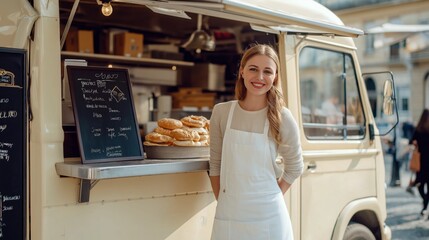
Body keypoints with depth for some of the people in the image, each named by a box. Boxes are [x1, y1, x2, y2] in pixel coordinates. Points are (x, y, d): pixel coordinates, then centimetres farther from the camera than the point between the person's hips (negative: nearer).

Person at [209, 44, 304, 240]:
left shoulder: (282, 119, -6)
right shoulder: (221, 112, -2)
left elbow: (294, 168, 5)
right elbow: (215, 165, 5)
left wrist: (269, 199, 1)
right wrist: (221, 201, 3)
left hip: (268, 216, -1)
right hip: (228, 215, 1)